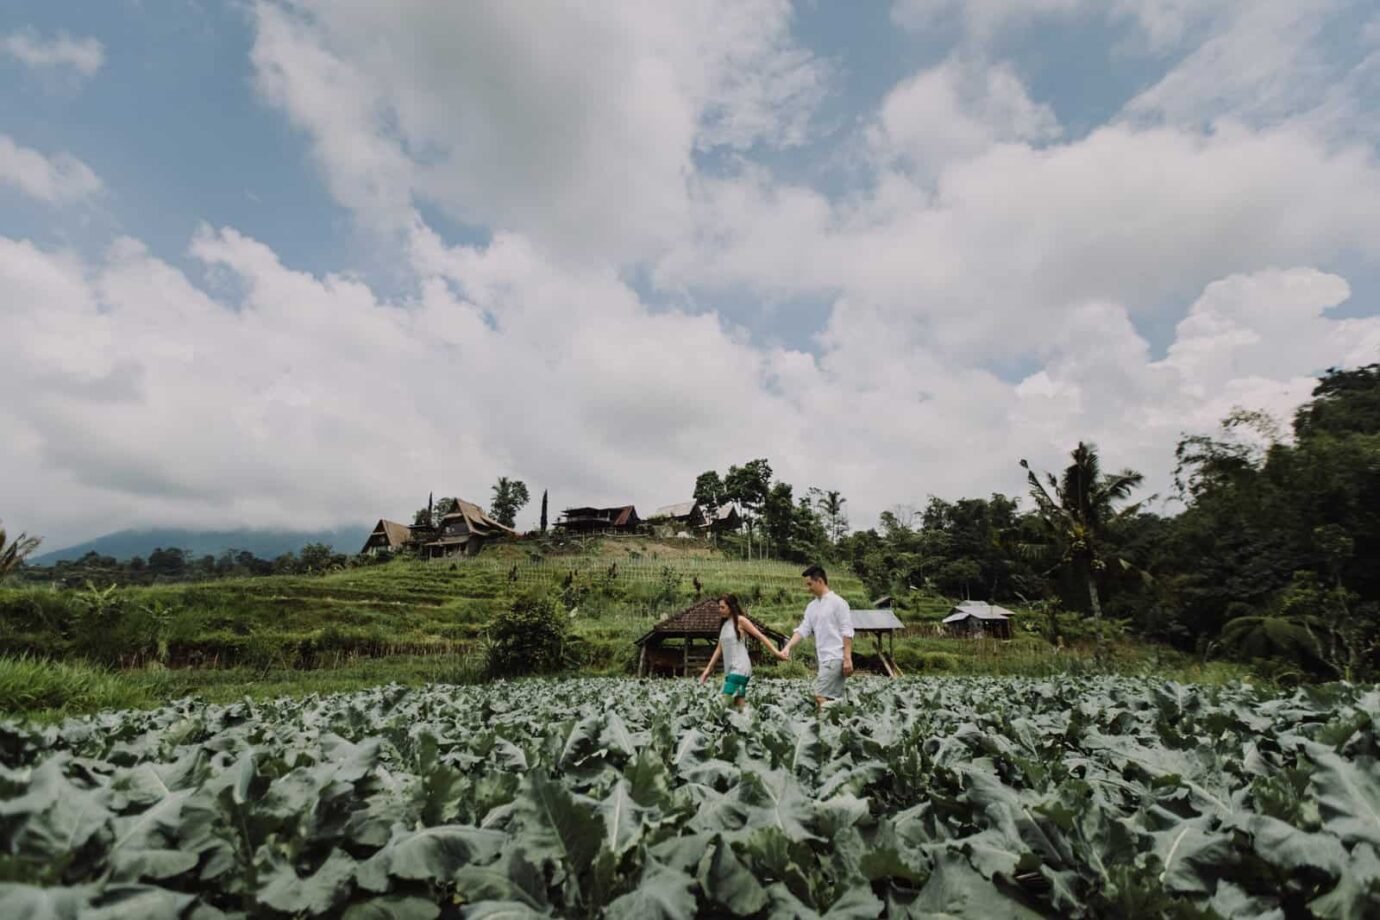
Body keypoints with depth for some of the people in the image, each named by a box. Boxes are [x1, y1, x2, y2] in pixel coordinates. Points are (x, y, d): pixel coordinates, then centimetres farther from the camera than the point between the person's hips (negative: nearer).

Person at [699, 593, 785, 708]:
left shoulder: (740, 620, -5)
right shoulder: (724, 624, 15)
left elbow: (760, 636, -5)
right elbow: (719, 648, 17)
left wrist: (776, 651, -12)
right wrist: (708, 668, 15)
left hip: (740, 668, -7)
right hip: (729, 669, 7)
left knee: (725, 702, -15)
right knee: (740, 704, 4)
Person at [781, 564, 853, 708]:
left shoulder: (837, 602, -7)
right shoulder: (812, 606, 14)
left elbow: (847, 633, -10)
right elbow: (803, 629, 8)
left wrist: (848, 659, -15)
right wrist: (788, 647, -6)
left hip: (836, 658, -8)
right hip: (824, 659, 8)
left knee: (820, 696, -14)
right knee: (834, 698, 9)